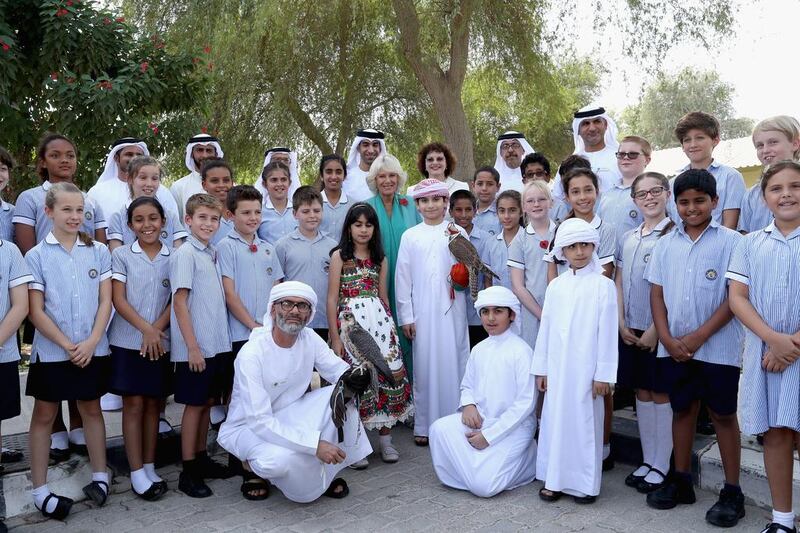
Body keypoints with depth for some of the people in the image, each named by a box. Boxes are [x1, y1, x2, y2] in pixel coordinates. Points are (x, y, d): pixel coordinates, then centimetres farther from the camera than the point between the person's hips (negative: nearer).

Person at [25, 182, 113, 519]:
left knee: (92, 409, 13)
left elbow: (105, 301, 0)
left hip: (92, 349, 2)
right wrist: (67, 345, -12)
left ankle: (99, 476, 25)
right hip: (51, 350, -2)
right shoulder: (37, 255, -4)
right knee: (44, 415, 9)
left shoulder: (98, 251, 2)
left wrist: (91, 342, -11)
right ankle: (39, 489, 18)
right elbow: (36, 311, -6)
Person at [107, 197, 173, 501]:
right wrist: (146, 329, -15)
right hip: (128, 342, -2)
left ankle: (150, 467, 20)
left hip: (161, 343, 2)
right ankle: (137, 473, 9)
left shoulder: (173, 257, 4)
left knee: (152, 404, 10)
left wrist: (156, 330, -12)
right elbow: (118, 300, -6)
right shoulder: (122, 255, 0)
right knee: (133, 405, 2)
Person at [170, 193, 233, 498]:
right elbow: (180, 302, -14)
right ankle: (188, 473, 11)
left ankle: (201, 459, 28)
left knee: (207, 402, 15)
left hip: (217, 344, 7)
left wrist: (221, 341, 12)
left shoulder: (213, 253, 12)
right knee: (194, 404, 1)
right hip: (196, 347, -7)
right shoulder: (185, 255, -10)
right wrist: (192, 347, -17)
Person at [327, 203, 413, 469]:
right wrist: (335, 337, -9)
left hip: (379, 319, 4)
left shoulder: (380, 259, 13)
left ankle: (385, 439, 13)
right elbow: (332, 299, -4)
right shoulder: (339, 256, 0)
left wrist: (389, 325, 15)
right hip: (350, 320, -4)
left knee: (388, 373, -1)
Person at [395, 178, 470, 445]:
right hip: (422, 310, 0)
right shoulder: (410, 236, 6)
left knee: (452, 363, 2)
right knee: (424, 365, 4)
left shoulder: (458, 233, 5)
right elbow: (402, 277, 4)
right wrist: (406, 316, 1)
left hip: (451, 309, 0)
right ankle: (424, 425, 14)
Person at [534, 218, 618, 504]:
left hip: (586, 368, -4)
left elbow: (607, 332, -6)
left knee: (585, 422, 3)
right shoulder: (556, 286, 6)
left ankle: (585, 484, 17)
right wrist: (541, 368, 8)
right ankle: (555, 479, 22)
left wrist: (603, 374, -8)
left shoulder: (603, 285, -5)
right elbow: (545, 328, 9)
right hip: (557, 367, 4)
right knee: (555, 420, 9)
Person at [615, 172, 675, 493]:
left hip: (660, 329, -5)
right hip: (631, 329, 6)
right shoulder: (628, 238, 10)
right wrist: (622, 324, 2)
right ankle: (647, 460, 23)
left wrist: (656, 329, -14)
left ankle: (661, 467, 13)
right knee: (642, 392, 12)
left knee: (661, 394, 2)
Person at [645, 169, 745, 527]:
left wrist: (699, 336, -14)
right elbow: (657, 293, 7)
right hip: (673, 347, 4)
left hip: (717, 347, -4)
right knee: (682, 409, 13)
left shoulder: (731, 242, -5)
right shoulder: (666, 244, 7)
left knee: (723, 414, 5)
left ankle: (732, 493, 17)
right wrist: (667, 339, -5)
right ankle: (681, 481, 26)